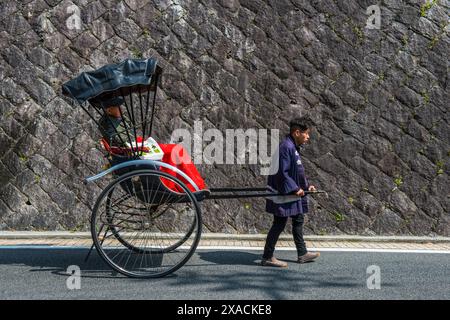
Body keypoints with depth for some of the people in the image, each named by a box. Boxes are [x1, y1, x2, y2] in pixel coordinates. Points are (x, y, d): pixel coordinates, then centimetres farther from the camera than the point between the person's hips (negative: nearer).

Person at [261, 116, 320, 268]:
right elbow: (282, 173, -25)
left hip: (292, 193, 11)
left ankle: (302, 254, 31)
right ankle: (267, 257, 8)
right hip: (282, 193, -11)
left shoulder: (294, 147, 12)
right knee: (279, 224, -3)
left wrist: (307, 185, 12)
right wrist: (295, 189, -21)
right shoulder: (286, 147, -21)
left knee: (298, 220, 18)